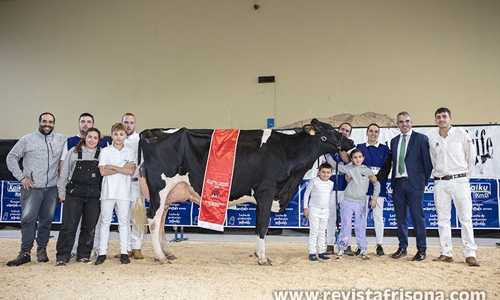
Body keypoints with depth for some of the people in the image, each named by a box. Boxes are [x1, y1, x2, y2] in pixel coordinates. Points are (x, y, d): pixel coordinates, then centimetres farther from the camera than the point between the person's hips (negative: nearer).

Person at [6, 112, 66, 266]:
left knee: (46, 220, 7)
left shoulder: (62, 140, 7)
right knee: (28, 219, -3)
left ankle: (42, 249, 20)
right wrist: (21, 177, -2)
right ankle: (25, 252, 6)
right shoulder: (27, 140, 3)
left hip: (52, 188, 2)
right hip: (32, 188, -2)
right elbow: (12, 157, 5)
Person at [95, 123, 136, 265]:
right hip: (108, 192, 0)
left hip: (124, 192, 0)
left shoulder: (130, 152, 6)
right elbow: (102, 171, -5)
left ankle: (124, 252, 12)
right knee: (105, 221, 4)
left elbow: (131, 171, -6)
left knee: (124, 222, 4)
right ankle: (102, 253, 11)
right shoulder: (105, 151, 5)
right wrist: (123, 169, -7)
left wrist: (113, 167, -8)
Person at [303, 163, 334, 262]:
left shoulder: (331, 183, 3)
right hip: (314, 209, -4)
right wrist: (306, 207, -6)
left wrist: (329, 207, 14)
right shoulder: (314, 181, -11)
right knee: (314, 231, -2)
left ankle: (321, 252, 20)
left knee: (322, 232, 11)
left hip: (325, 210, 5)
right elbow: (306, 193, -5)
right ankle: (312, 253, 4)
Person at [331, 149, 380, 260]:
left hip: (361, 203, 1)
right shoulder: (348, 168, 3)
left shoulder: (367, 170, 5)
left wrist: (374, 198, 4)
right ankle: (341, 249, 9)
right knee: (345, 226, 0)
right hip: (347, 202, -1)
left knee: (361, 227, 6)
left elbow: (377, 184, 10)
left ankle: (363, 249, 16)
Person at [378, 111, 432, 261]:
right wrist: (377, 176, 1)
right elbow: (389, 162, 12)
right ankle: (402, 247, 20)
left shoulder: (421, 139, 0)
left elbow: (428, 162, -2)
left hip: (414, 183, -5)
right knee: (400, 217, 10)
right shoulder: (394, 141, 14)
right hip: (398, 183, 5)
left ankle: (421, 249, 11)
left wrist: (425, 181, -4)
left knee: (418, 217, -1)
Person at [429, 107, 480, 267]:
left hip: (459, 180, -3)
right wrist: (439, 174, 13)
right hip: (440, 182, 3)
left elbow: (471, 156, 7)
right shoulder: (432, 138, 8)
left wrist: (465, 176, 9)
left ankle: (470, 254, 2)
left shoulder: (461, 134, 1)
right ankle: (446, 253, 11)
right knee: (443, 219, 4)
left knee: (465, 218, -3)